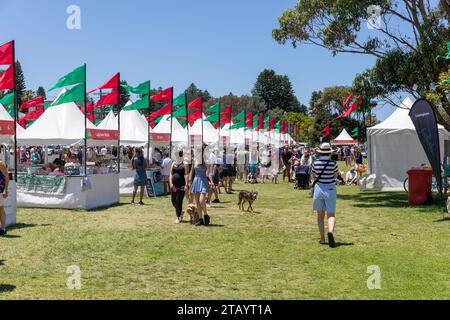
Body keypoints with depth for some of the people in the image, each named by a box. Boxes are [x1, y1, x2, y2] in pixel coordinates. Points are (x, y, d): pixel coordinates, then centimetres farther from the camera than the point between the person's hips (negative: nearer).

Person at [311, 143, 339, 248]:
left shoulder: (315, 163, -4)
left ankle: (322, 239, 17)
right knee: (331, 215, 0)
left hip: (319, 188, 2)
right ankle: (330, 232, -29)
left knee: (320, 215, 14)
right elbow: (335, 176, 6)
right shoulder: (333, 163, -8)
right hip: (330, 189, -2)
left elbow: (313, 177, 6)